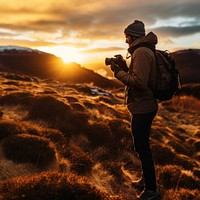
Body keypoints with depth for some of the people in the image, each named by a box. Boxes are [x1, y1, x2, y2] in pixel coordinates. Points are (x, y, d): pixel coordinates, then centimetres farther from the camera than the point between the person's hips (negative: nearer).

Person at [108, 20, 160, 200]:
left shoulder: (141, 52, -18)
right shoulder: (144, 50, 14)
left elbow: (139, 82, -27)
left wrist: (118, 72, -16)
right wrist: (125, 68, 6)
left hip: (142, 108, -11)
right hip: (144, 107, 11)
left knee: (142, 147, -3)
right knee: (142, 146, 21)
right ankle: (146, 178, 36)